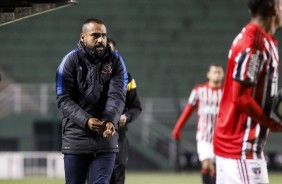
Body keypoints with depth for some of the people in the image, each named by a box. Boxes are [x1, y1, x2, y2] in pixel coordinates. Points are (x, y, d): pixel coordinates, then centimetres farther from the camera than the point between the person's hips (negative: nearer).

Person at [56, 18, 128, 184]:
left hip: (106, 138, 1)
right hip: (76, 138, -1)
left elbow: (117, 96, -7)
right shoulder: (70, 61, -2)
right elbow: (64, 100, -8)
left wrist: (110, 121, -27)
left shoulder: (116, 61, 4)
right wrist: (86, 121, -25)